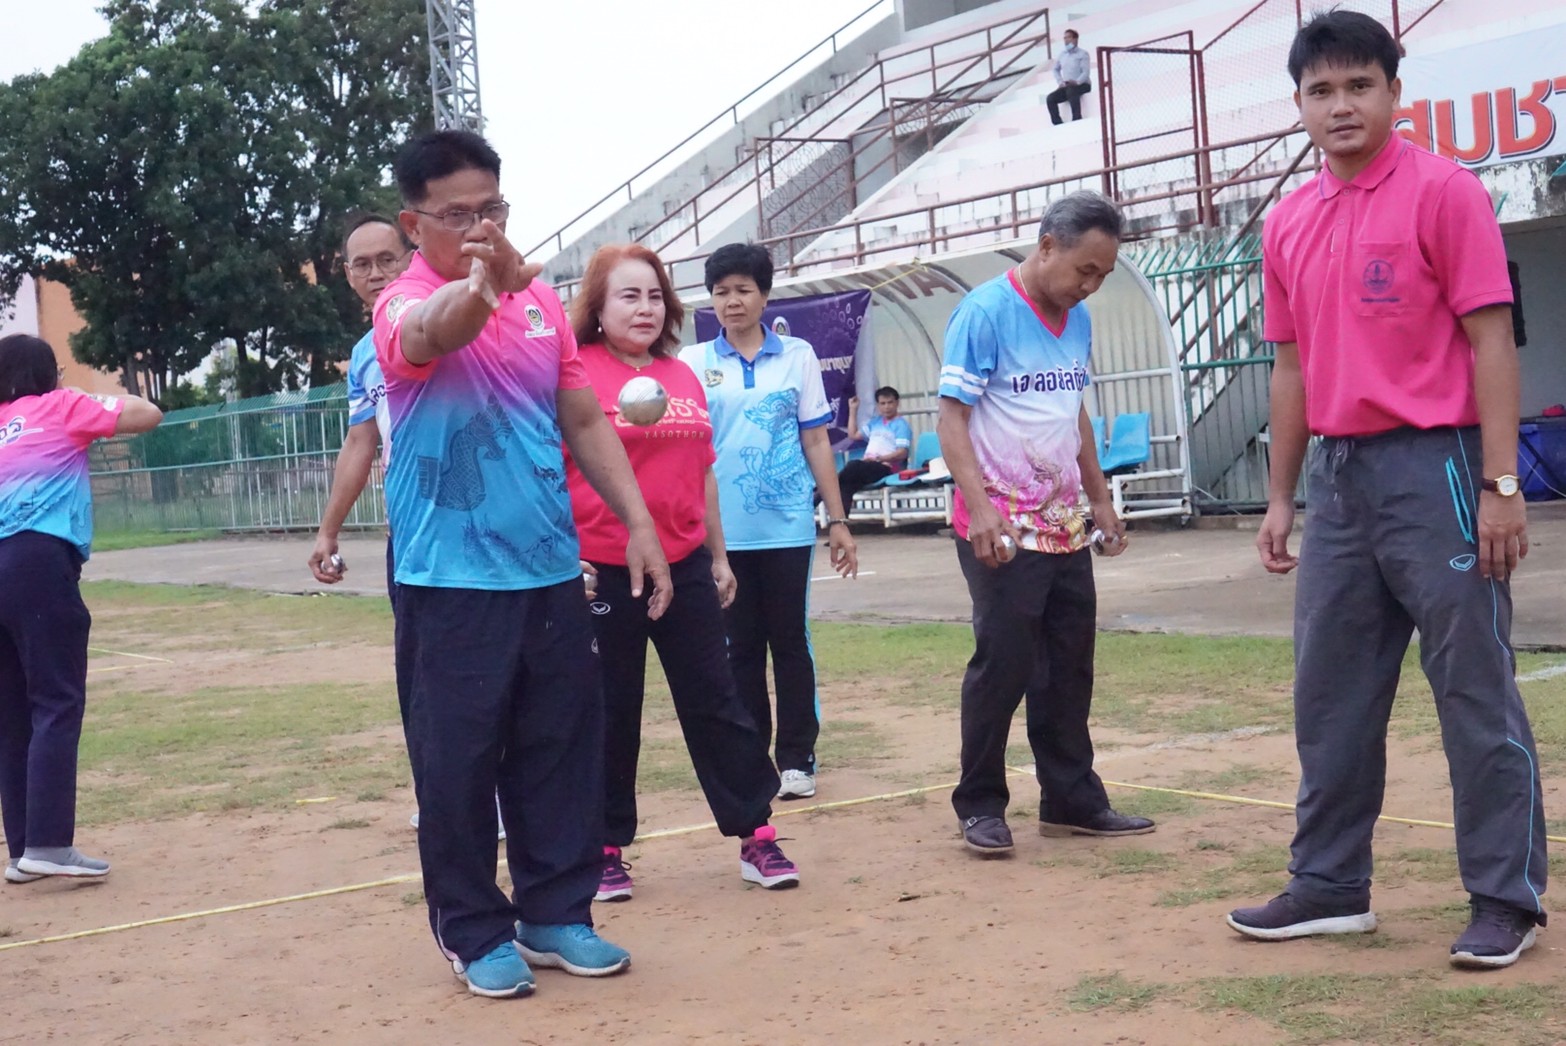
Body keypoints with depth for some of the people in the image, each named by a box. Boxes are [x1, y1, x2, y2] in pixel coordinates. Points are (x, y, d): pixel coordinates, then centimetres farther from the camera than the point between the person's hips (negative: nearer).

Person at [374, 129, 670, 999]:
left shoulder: (542, 301, 8)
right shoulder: (405, 303, -10)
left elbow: (584, 420, 15)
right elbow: (433, 332, -36)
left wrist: (637, 520, 8)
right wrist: (484, 281, -58)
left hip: (550, 570, 6)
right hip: (451, 584, -5)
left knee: (562, 750, 11)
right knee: (458, 762, 2)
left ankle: (556, 914, 24)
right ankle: (474, 931, 17)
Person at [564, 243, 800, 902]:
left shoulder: (683, 376, 10)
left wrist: (718, 556, 18)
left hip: (684, 567, 5)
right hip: (603, 572, -5)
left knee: (715, 700, 8)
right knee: (610, 712, 6)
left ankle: (755, 836, 16)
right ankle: (606, 848, 19)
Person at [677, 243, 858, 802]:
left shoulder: (798, 356, 4)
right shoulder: (694, 362, 3)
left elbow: (816, 442, 5)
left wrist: (838, 520, 3)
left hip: (787, 526, 0)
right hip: (723, 530, 0)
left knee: (790, 640, 4)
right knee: (741, 646, 8)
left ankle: (797, 757, 13)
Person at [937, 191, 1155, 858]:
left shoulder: (1078, 321, 11)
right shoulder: (985, 311, -11)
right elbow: (950, 418, -14)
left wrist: (1100, 498, 19)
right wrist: (979, 508, -23)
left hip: (1066, 527, 7)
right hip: (1002, 532, -7)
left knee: (1069, 669, 10)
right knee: (1002, 666, -3)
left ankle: (1071, 799, 20)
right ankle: (980, 805, 9)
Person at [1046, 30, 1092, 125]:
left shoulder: (1082, 54, -2)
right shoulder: (1062, 54, 13)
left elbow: (1086, 72, -12)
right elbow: (1056, 69, 25)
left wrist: (1077, 82, -29)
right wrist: (1060, 82, 7)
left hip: (1082, 84, -6)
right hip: (1066, 86, 6)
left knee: (1071, 90, -39)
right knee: (1050, 98, -18)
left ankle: (1077, 120, -40)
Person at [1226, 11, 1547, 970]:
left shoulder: (1444, 191, -6)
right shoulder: (1288, 224, 12)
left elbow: (1490, 340, -9)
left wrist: (1501, 485, -15)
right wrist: (1281, 497, 15)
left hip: (1433, 467, -6)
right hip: (1337, 476, 6)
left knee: (1475, 690, 0)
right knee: (1330, 694, 11)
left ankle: (1507, 898, 10)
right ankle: (1331, 886, 23)